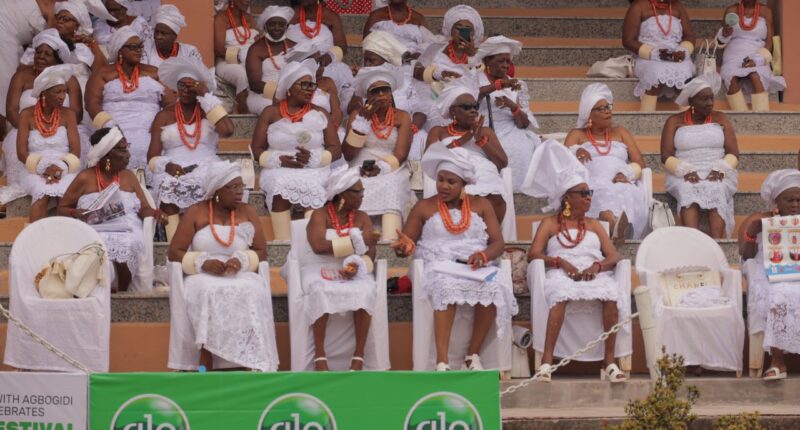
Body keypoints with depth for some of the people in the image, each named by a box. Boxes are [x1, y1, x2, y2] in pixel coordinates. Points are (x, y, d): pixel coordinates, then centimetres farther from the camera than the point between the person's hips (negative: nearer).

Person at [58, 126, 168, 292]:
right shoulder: (85, 178, 7)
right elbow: (62, 208, 11)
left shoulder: (128, 176, 17)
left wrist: (155, 213, -10)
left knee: (126, 247, -34)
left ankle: (121, 293, -16)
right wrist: (75, 213, -11)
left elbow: (144, 209, 13)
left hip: (127, 234, 2)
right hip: (95, 234, -2)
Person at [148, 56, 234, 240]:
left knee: (207, 180, -35)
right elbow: (152, 158, 8)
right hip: (173, 172, 0)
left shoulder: (209, 111, 16)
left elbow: (227, 130, -7)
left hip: (207, 172, 0)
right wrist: (166, 165, -17)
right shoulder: (164, 116, 16)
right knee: (167, 184, -34)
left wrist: (207, 96, -1)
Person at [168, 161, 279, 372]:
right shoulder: (196, 213, 3)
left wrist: (241, 261, -14)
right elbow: (174, 252, 1)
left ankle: (252, 365, -37)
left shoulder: (247, 212, 9)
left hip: (239, 276, 1)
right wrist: (203, 263, -16)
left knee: (250, 293, -34)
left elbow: (261, 252, 9)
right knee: (208, 293, -38)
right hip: (203, 277, -1)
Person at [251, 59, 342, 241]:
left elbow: (336, 149, 6)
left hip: (314, 170, 0)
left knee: (312, 187, -34)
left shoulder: (320, 114, 11)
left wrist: (313, 157, -14)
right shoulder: (270, 113, 10)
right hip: (279, 170, 0)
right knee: (280, 185, -35)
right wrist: (279, 159, -12)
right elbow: (256, 149, 6)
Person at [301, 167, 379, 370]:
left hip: (354, 272, 3)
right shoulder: (320, 215, 0)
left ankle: (359, 355, -30)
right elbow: (319, 246, -18)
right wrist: (357, 241, -15)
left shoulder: (362, 217, 12)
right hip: (322, 270, -2)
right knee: (322, 292, -37)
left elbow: (370, 253, 1)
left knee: (364, 292, -32)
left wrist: (359, 267, -22)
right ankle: (319, 356, -34)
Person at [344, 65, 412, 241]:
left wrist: (382, 168, -18)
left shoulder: (402, 117, 11)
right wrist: (362, 121, -3)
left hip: (391, 173, -1)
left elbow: (400, 156, 2)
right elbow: (348, 155, 3)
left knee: (391, 192, -36)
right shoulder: (357, 115, 13)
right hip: (360, 173, 1)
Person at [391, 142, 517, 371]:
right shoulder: (424, 207, 13)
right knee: (447, 286, -38)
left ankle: (473, 354, -22)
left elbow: (498, 243, 8)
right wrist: (405, 247, -17)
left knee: (493, 288, -33)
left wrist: (484, 255, -15)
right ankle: (442, 361, -46)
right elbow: (406, 243, 9)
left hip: (475, 267, 2)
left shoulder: (481, 205, 16)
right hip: (437, 267, -2)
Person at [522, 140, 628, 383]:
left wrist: (597, 266, -9)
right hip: (562, 274, -3)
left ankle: (609, 361, -31)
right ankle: (547, 360, -44)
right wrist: (562, 262, -13)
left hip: (594, 274, 3)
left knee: (611, 296, -34)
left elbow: (614, 256, 14)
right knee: (561, 296, -40)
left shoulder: (594, 225, 27)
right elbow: (534, 254, 4)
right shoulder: (551, 224, 18)